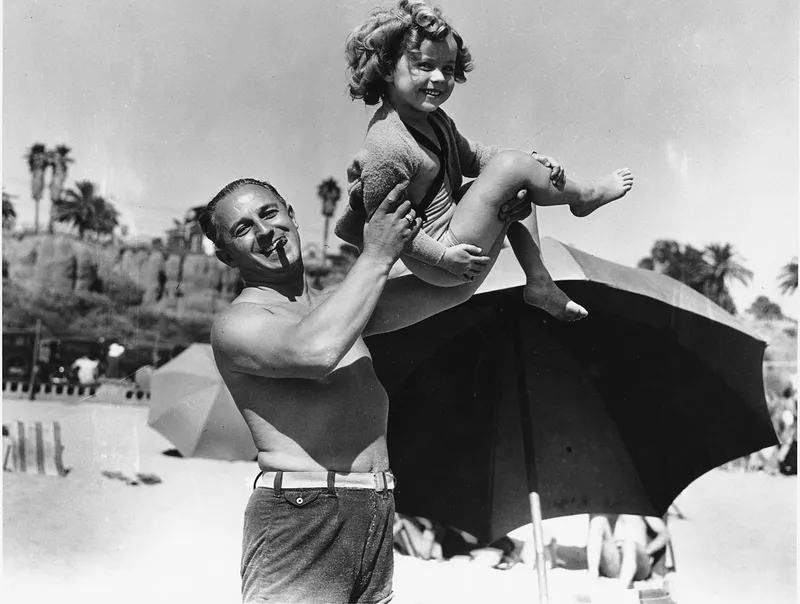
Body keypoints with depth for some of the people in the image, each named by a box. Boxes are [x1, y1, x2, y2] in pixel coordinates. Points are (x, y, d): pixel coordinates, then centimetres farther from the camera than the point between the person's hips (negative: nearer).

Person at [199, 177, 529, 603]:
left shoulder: (338, 306, 18)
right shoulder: (235, 323, -3)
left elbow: (453, 287, 18)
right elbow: (315, 351, -24)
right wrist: (377, 256, -15)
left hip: (376, 519, 6)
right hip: (297, 520, -6)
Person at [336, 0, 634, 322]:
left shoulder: (432, 118, 3)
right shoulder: (387, 147, -28)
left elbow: (469, 154, 14)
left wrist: (532, 163, 1)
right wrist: (442, 256, -20)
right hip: (439, 266, -10)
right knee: (511, 167, -13)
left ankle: (539, 281, 16)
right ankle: (584, 195, 16)